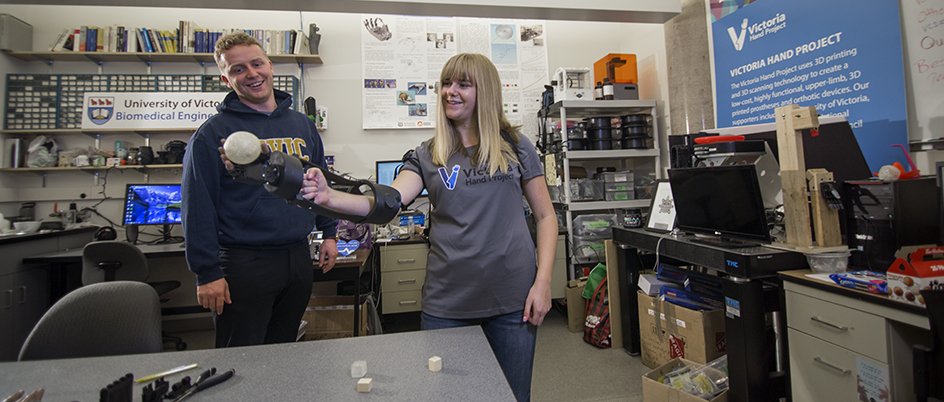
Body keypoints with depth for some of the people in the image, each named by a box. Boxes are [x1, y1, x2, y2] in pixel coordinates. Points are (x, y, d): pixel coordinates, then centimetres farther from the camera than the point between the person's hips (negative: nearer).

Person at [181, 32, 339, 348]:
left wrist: (330, 233, 10)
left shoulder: (302, 124, 9)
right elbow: (198, 208, -8)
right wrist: (207, 273, -11)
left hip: (298, 258, 5)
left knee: (286, 351, 19)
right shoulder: (213, 133, -6)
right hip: (244, 261, -4)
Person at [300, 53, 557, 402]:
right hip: (446, 300, 1)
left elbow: (545, 215, 4)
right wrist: (329, 197, -28)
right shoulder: (427, 156, 5)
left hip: (511, 297, 0)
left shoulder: (515, 148, 2)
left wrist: (543, 282, -4)